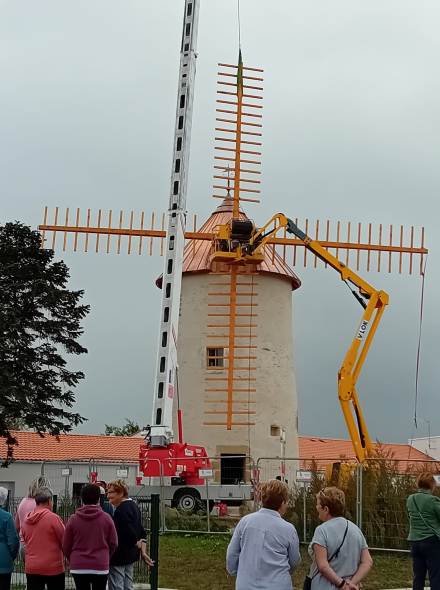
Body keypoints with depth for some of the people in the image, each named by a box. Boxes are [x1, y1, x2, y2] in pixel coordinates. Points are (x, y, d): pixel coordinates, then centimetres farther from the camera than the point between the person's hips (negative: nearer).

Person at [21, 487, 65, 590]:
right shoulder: (53, 518, -14)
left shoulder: (26, 520, 3)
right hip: (53, 567, -4)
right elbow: (65, 541, -8)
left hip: (31, 567, 4)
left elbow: (25, 540, 14)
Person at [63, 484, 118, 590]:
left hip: (78, 567, 1)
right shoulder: (106, 518, -5)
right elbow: (113, 543, 1)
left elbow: (66, 546, 1)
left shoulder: (73, 519, -4)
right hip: (101, 566, 0)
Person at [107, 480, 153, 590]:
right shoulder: (134, 506, 14)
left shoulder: (121, 510, -18)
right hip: (130, 556, 10)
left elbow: (129, 533, -25)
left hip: (118, 557, -10)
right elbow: (141, 532, 14)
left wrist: (138, 545, -7)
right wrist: (143, 552, 10)